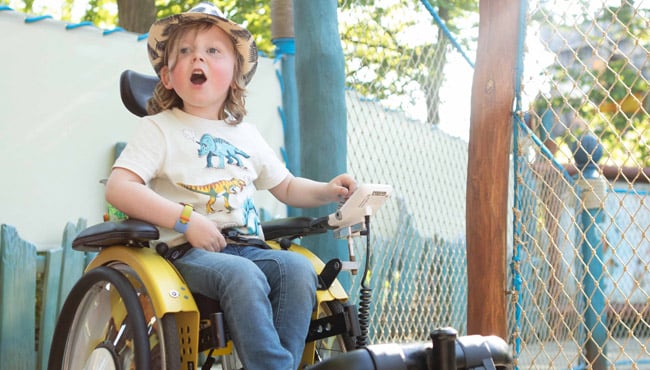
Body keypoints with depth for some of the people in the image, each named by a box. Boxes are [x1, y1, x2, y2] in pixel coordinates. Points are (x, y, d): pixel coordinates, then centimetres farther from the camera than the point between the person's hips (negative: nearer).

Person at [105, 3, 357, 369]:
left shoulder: (246, 134, 21)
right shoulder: (160, 129, 4)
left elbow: (287, 187, 29)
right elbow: (118, 188, -9)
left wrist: (327, 190, 7)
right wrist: (186, 220, -18)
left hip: (248, 247, 5)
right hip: (189, 252, -5)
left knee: (298, 267, -25)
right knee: (242, 273, -35)